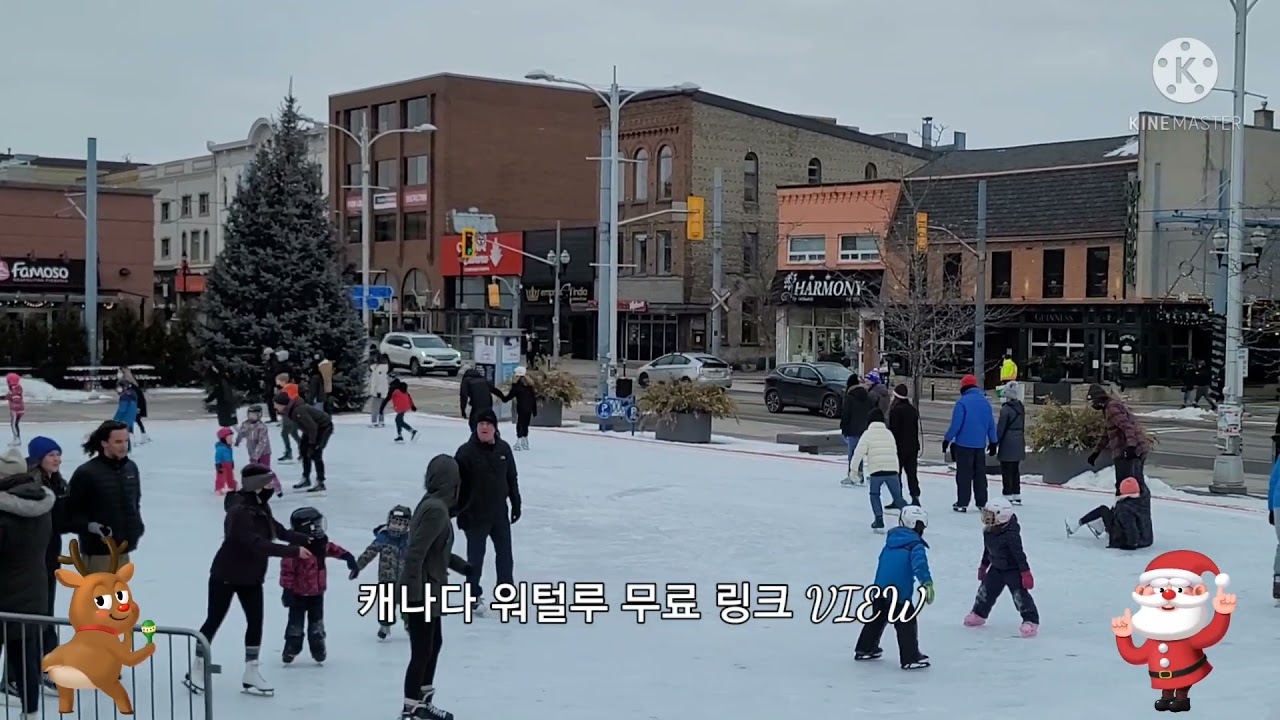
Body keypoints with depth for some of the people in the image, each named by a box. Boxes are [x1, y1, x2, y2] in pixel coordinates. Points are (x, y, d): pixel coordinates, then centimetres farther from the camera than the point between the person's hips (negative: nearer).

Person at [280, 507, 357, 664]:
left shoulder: (321, 543, -4)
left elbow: (333, 548, 16)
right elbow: (287, 570, -25)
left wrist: (347, 556, 10)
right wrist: (287, 589, -25)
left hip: (317, 592, 6)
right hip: (298, 593, -6)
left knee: (316, 621, 15)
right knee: (296, 622, 5)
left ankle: (318, 648, 28)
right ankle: (291, 648, 21)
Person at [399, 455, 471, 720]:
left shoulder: (434, 504, 7)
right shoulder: (436, 510, -23)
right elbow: (415, 554, -27)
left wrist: (463, 566, 29)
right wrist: (414, 593, -27)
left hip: (430, 590, 10)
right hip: (422, 592, -10)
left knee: (434, 644, 21)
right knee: (422, 652, 0)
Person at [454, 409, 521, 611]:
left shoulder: (503, 448, 0)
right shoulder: (466, 451, -15)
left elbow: (512, 478, 10)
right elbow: (457, 483, -13)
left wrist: (516, 503, 11)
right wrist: (460, 512, -15)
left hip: (499, 512, 5)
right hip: (475, 515, -5)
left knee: (505, 553, 14)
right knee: (475, 556, 6)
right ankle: (473, 595, 20)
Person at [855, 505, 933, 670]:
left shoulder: (891, 540, 18)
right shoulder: (916, 545, -5)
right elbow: (919, 564, -23)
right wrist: (927, 582, -33)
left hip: (879, 590, 7)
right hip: (900, 593, -7)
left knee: (877, 620, 22)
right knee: (906, 624, -2)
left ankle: (864, 649, 33)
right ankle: (910, 658, -3)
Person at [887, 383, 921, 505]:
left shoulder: (895, 410, -13)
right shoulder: (913, 410, 10)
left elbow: (893, 430, -16)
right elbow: (918, 430, 15)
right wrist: (917, 447, 20)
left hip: (899, 446, -7)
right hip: (912, 446, 7)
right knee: (911, 472, 9)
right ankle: (915, 497, 6)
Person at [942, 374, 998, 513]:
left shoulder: (962, 402, -12)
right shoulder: (986, 402, 7)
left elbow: (956, 424, -14)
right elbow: (991, 424, 12)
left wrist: (947, 439, -4)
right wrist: (992, 441, 22)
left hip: (964, 444, -5)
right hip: (980, 444, 5)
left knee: (964, 474, -1)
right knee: (980, 474, 12)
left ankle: (962, 503, -1)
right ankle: (982, 502, 16)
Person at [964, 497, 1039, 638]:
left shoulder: (1011, 535, -29)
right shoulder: (988, 533, -4)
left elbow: (1019, 554, -26)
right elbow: (987, 550, 12)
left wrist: (1026, 573, -25)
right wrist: (983, 566, 21)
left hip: (1013, 569, -8)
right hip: (996, 568, 8)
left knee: (1020, 594, -13)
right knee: (986, 589, 13)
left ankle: (1031, 621, -10)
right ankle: (979, 613, 33)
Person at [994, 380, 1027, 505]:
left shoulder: (1006, 409, -15)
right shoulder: (1020, 407, 7)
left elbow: (1000, 428, -14)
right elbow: (1023, 426, 14)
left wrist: (995, 443, -9)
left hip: (1007, 443, -7)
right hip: (1018, 443, 7)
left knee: (1006, 471, -3)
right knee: (1015, 470, 14)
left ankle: (1008, 496, -3)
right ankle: (1017, 495, 17)